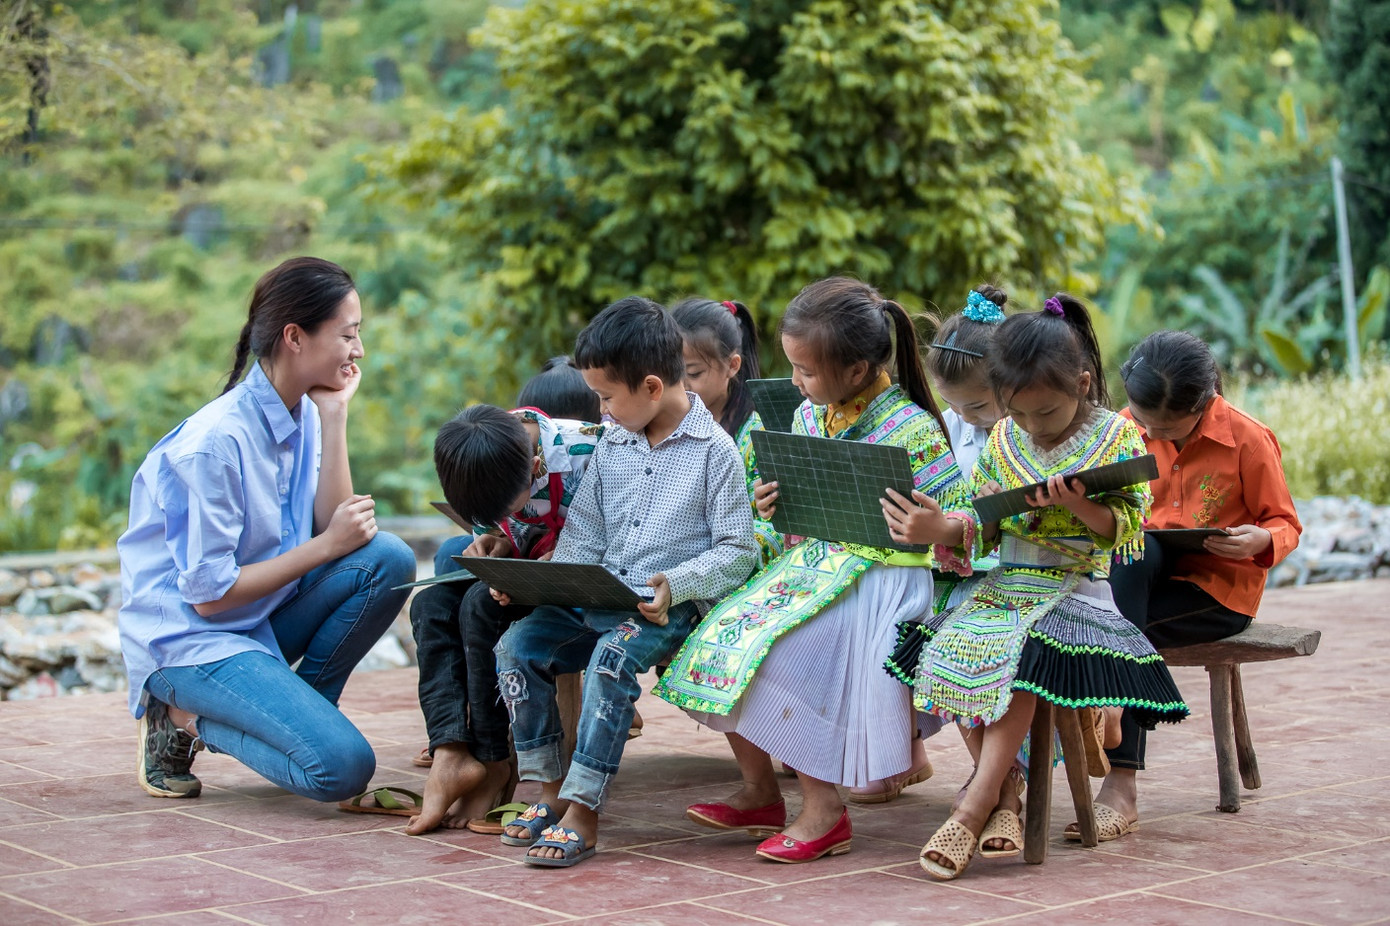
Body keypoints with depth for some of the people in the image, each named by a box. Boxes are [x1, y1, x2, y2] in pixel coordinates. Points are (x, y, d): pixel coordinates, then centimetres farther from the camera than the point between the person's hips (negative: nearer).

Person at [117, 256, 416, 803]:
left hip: (264, 620, 8)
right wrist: (327, 545, -16)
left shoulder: (304, 413, 2)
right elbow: (209, 594, -20)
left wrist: (334, 415, -10)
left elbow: (332, 526, -8)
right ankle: (188, 717, 0)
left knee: (387, 558, -15)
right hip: (187, 637, -8)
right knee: (342, 766, -23)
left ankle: (301, 709, 1)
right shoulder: (217, 442, -23)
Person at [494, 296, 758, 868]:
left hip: (669, 608, -7)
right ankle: (551, 792, -6)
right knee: (517, 644, -14)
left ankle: (583, 814, -31)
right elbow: (584, 536, 17)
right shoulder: (611, 447, 15)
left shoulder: (715, 451, -5)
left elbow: (737, 550, -8)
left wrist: (676, 584, -23)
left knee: (612, 659, -34)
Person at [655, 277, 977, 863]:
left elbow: (964, 518, -12)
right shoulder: (809, 416, 9)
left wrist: (937, 528, -35)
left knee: (769, 661, -26)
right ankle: (760, 792, 9)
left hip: (880, 579, -8)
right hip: (811, 564, 8)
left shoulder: (911, 429, -13)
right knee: (716, 644, -9)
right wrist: (774, 506, 0)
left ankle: (824, 810, -10)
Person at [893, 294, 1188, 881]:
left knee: (1016, 656, -31)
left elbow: (1126, 526, -6)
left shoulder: (1115, 436, -1)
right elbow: (983, 534, 17)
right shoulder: (1002, 440, 11)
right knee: (946, 649, -23)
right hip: (1005, 584, 5)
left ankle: (976, 805, -24)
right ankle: (1005, 789, -12)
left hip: (1076, 587, -5)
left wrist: (1077, 505, -24)